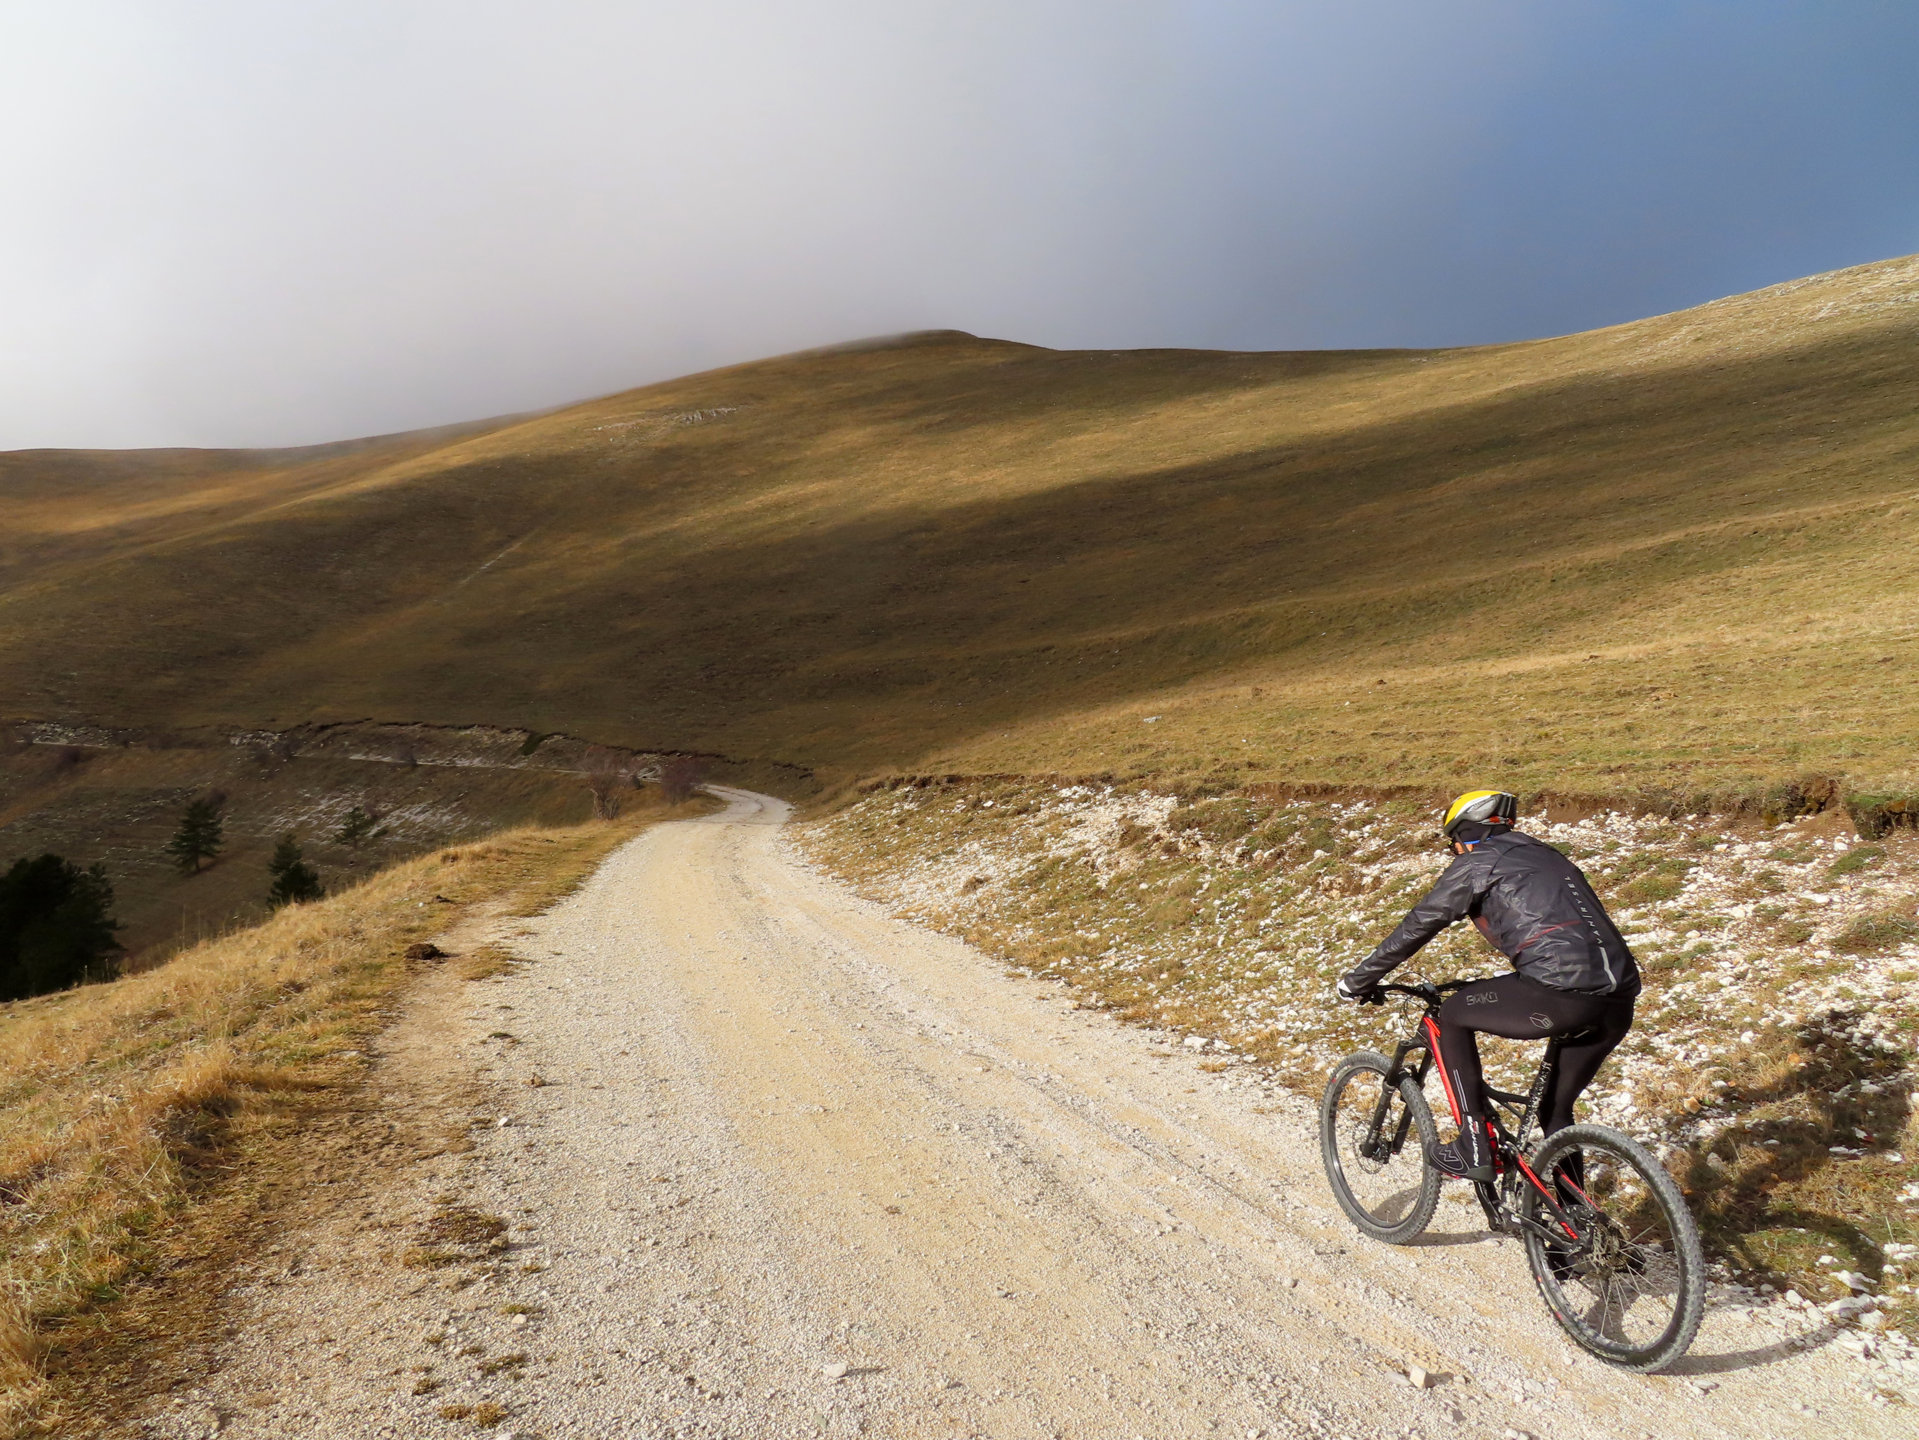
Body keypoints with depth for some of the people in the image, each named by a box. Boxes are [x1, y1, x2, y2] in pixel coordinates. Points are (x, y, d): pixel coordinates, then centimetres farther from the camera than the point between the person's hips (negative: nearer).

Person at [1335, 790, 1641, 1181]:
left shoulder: (1478, 861, 8)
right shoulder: (1547, 856, 30)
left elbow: (1416, 927, 10)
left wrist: (1358, 981, 21)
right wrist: (1498, 1000, 52)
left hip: (1561, 996, -8)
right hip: (1620, 1005, 8)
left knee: (1452, 1017, 15)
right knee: (1556, 1113, 25)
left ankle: (1474, 1148, 12)